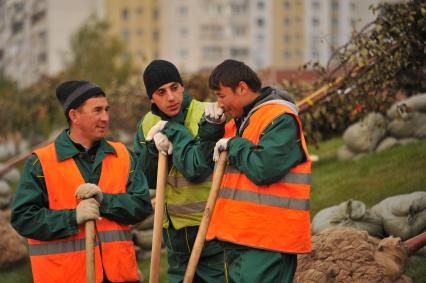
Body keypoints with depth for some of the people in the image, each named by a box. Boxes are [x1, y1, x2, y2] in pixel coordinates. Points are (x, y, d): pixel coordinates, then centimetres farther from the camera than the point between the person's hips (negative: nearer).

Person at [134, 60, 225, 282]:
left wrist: (174, 132, -24)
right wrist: (153, 150, -14)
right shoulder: (147, 125, 4)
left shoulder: (206, 115, -14)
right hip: (174, 229, 6)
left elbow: (195, 169, -24)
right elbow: (144, 181, 2)